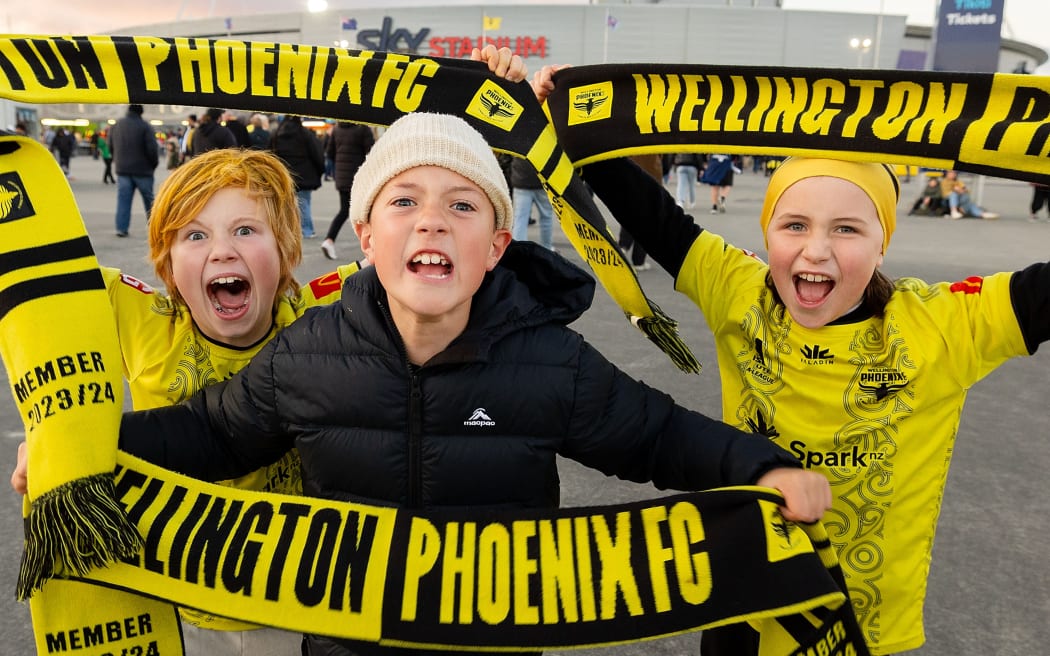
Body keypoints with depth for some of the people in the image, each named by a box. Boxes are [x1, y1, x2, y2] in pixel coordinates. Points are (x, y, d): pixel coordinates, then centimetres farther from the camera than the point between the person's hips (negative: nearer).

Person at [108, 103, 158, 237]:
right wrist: (154, 163, 0)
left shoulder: (116, 126, 7)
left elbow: (110, 147, 13)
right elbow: (152, 148, -15)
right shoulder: (144, 126, -11)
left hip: (122, 169, 4)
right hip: (142, 170, -4)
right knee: (149, 199, 8)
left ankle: (122, 228, -2)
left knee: (123, 199, 4)